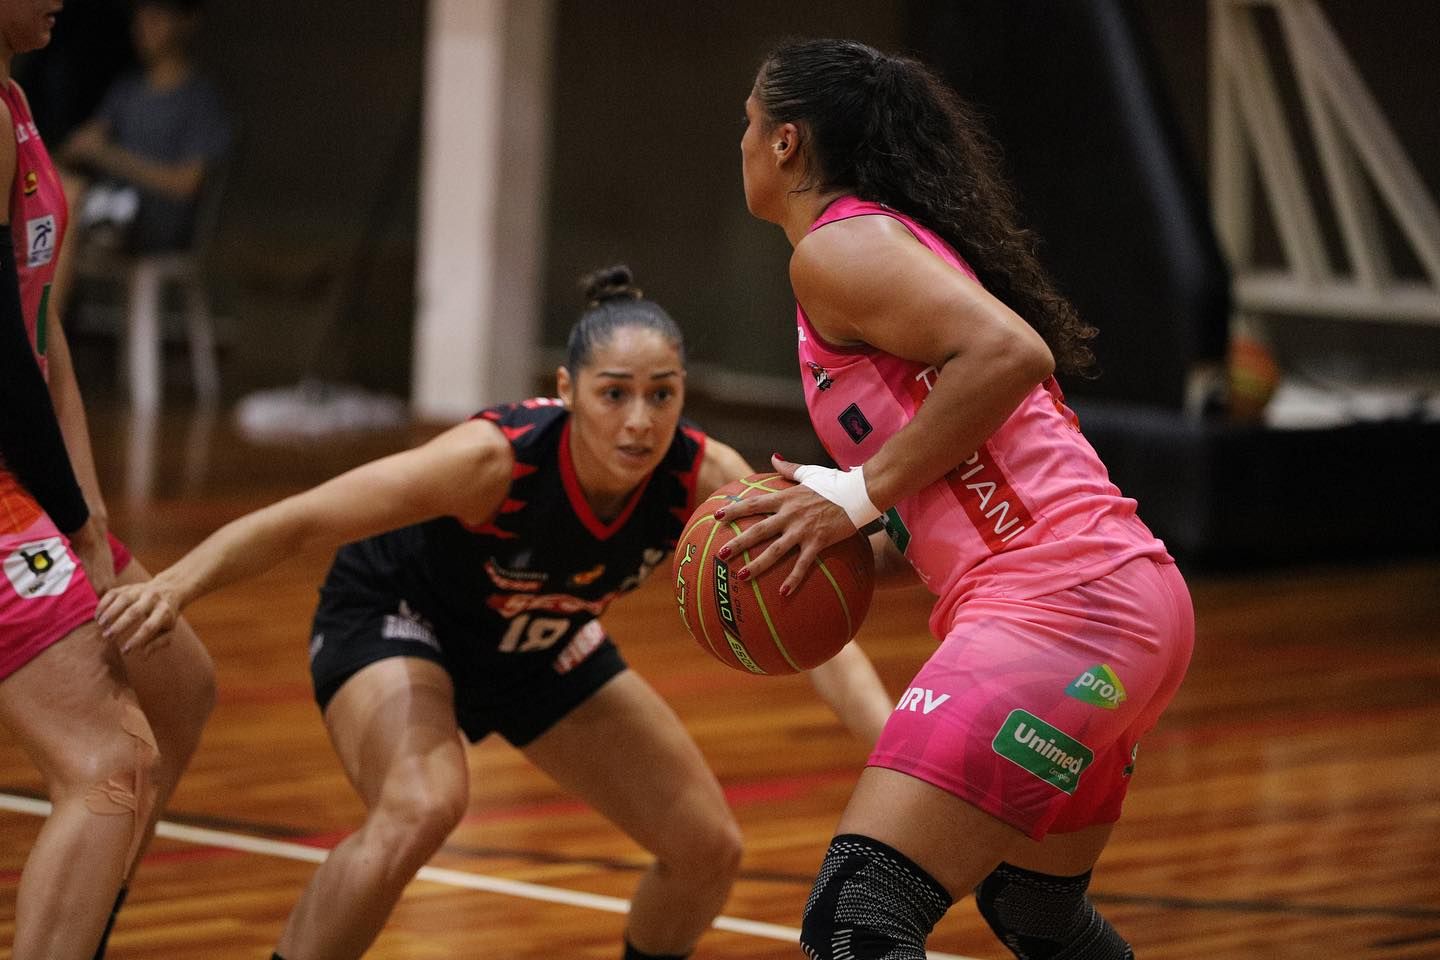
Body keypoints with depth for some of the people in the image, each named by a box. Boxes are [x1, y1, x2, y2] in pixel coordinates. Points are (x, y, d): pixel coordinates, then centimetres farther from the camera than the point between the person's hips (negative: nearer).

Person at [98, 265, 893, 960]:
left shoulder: (705, 481, -27)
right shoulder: (497, 459, -38)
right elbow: (299, 523, -35)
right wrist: (175, 585, -51)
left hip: (540, 646, 5)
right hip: (393, 617, -5)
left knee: (708, 848, -1)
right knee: (422, 807, -35)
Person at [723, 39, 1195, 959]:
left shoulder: (838, 245, -5)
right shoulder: (904, 234, 23)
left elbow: (1008, 352, -20)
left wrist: (864, 492, -13)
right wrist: (861, 537, 13)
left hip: (1059, 603, -11)